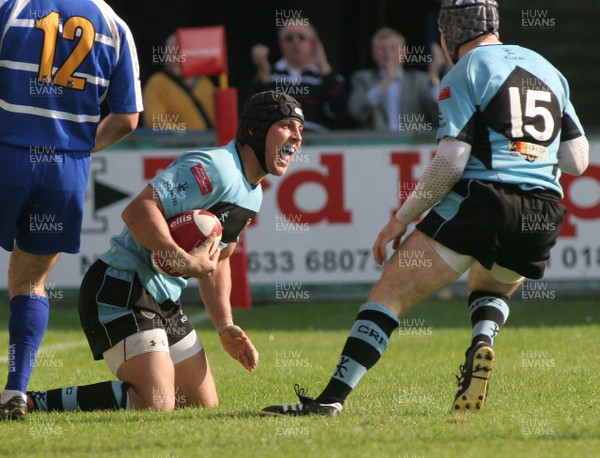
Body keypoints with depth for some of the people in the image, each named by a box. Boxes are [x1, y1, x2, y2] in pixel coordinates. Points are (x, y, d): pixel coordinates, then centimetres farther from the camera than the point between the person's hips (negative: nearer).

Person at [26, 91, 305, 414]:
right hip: (121, 289, -11)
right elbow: (137, 211, -28)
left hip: (164, 301, 11)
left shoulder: (253, 195, 15)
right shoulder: (215, 168, -17)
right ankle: (34, 403, -16)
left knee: (204, 405, 12)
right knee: (156, 405, -24)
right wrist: (185, 261, -27)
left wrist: (225, 327, 18)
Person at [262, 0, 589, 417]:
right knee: (491, 289, 33)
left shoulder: (466, 74, 1)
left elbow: (451, 162, -9)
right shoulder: (548, 70, 19)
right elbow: (577, 161, 18)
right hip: (543, 217, 6)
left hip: (481, 199, -6)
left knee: (390, 294, -2)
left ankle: (332, 397, -14)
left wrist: (403, 218, -1)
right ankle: (483, 342, -1)